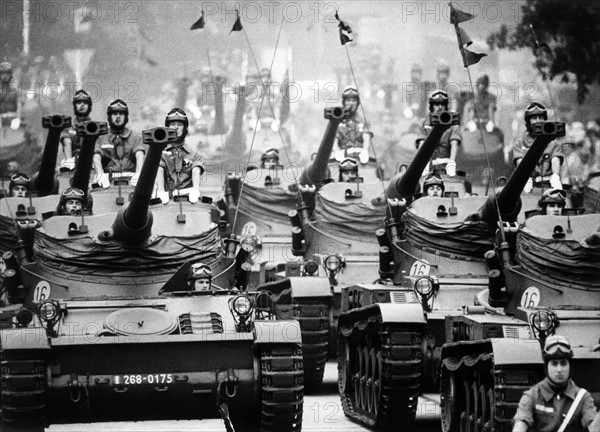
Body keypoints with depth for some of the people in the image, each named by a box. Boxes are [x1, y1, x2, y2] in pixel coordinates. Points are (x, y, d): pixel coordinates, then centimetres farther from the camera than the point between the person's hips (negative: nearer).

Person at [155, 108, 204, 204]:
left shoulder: (194, 155, 18)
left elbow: (196, 171, -1)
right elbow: (159, 171, -1)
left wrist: (195, 189, -23)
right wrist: (161, 192, -21)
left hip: (187, 198, 1)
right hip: (167, 200, -1)